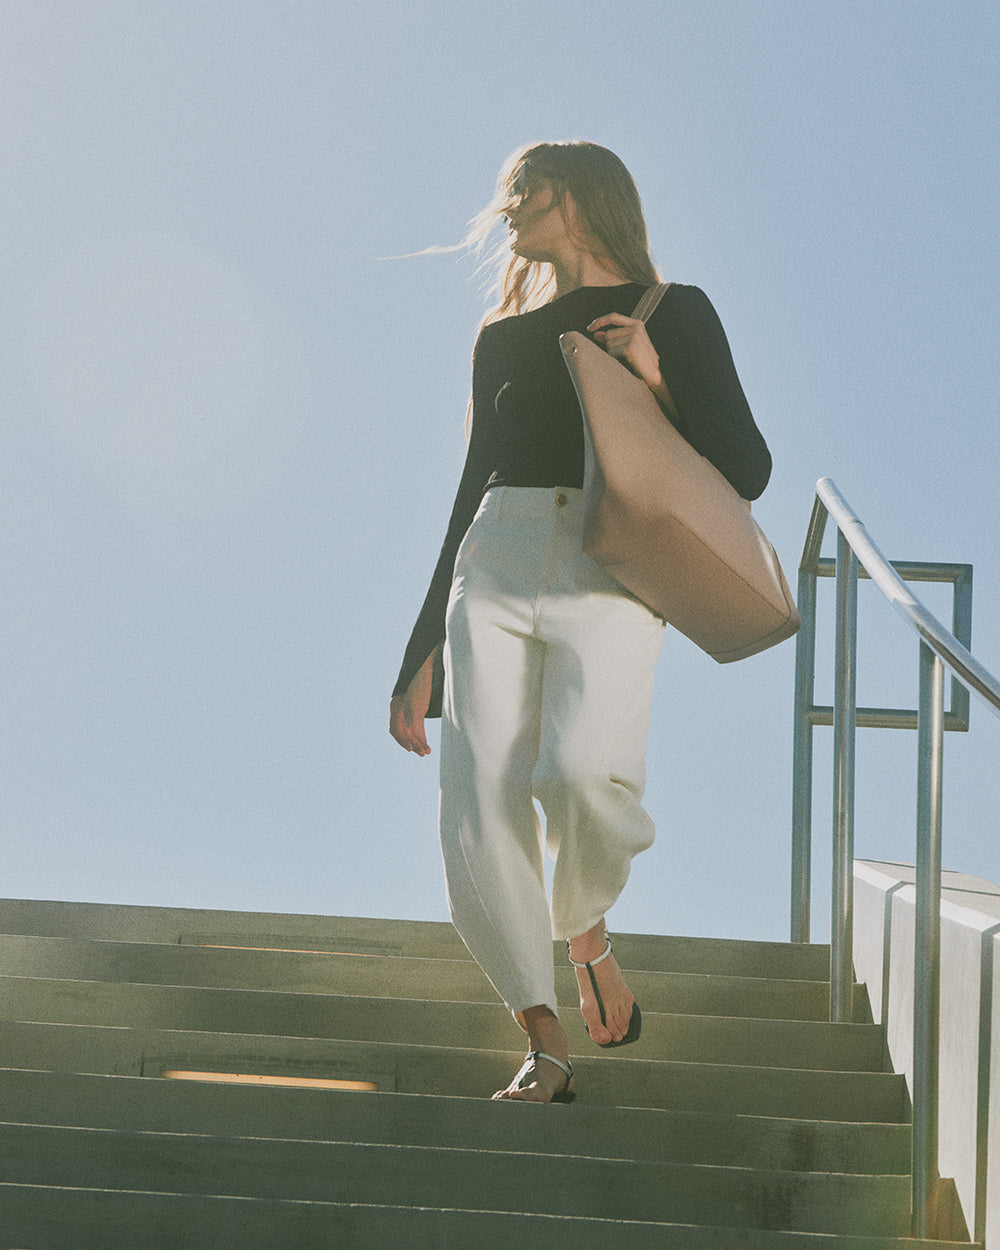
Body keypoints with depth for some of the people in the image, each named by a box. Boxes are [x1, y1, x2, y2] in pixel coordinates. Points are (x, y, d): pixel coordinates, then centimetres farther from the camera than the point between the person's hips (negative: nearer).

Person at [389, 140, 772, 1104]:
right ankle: (546, 1046, -2)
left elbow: (745, 471, 5)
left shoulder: (674, 315, 12)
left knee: (584, 769, -30)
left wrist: (656, 380, -9)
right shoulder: (503, 339, 23)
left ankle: (584, 931, 1)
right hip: (495, 567, 4)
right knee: (478, 807, -12)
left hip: (612, 575, -4)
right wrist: (423, 653, 20)